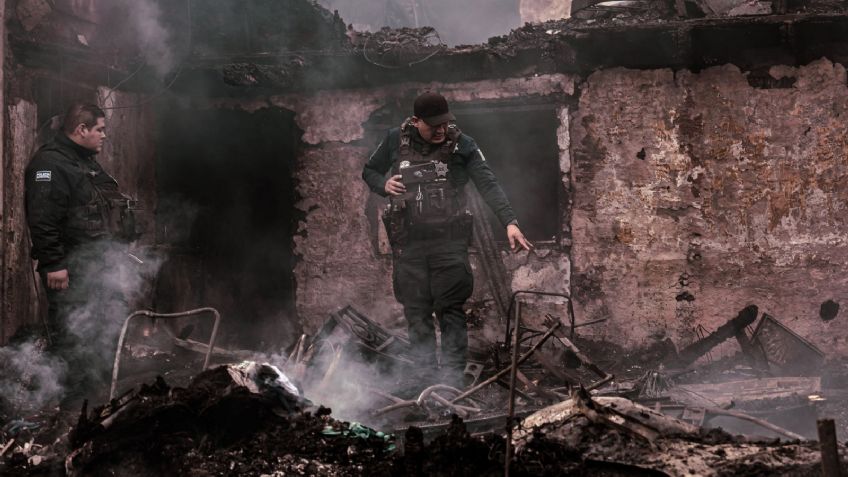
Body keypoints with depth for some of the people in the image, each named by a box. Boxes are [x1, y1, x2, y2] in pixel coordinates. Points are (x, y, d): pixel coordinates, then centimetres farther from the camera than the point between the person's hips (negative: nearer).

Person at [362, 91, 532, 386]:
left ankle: (453, 382, -1)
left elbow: (488, 185, -10)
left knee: (451, 312, -5)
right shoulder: (396, 141, 5)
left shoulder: (462, 145, -1)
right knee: (417, 314, 4)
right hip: (408, 243, 2)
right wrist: (383, 185, -4)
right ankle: (426, 381, 11)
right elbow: (369, 171, 20)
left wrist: (509, 222, -23)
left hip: (449, 242, -2)